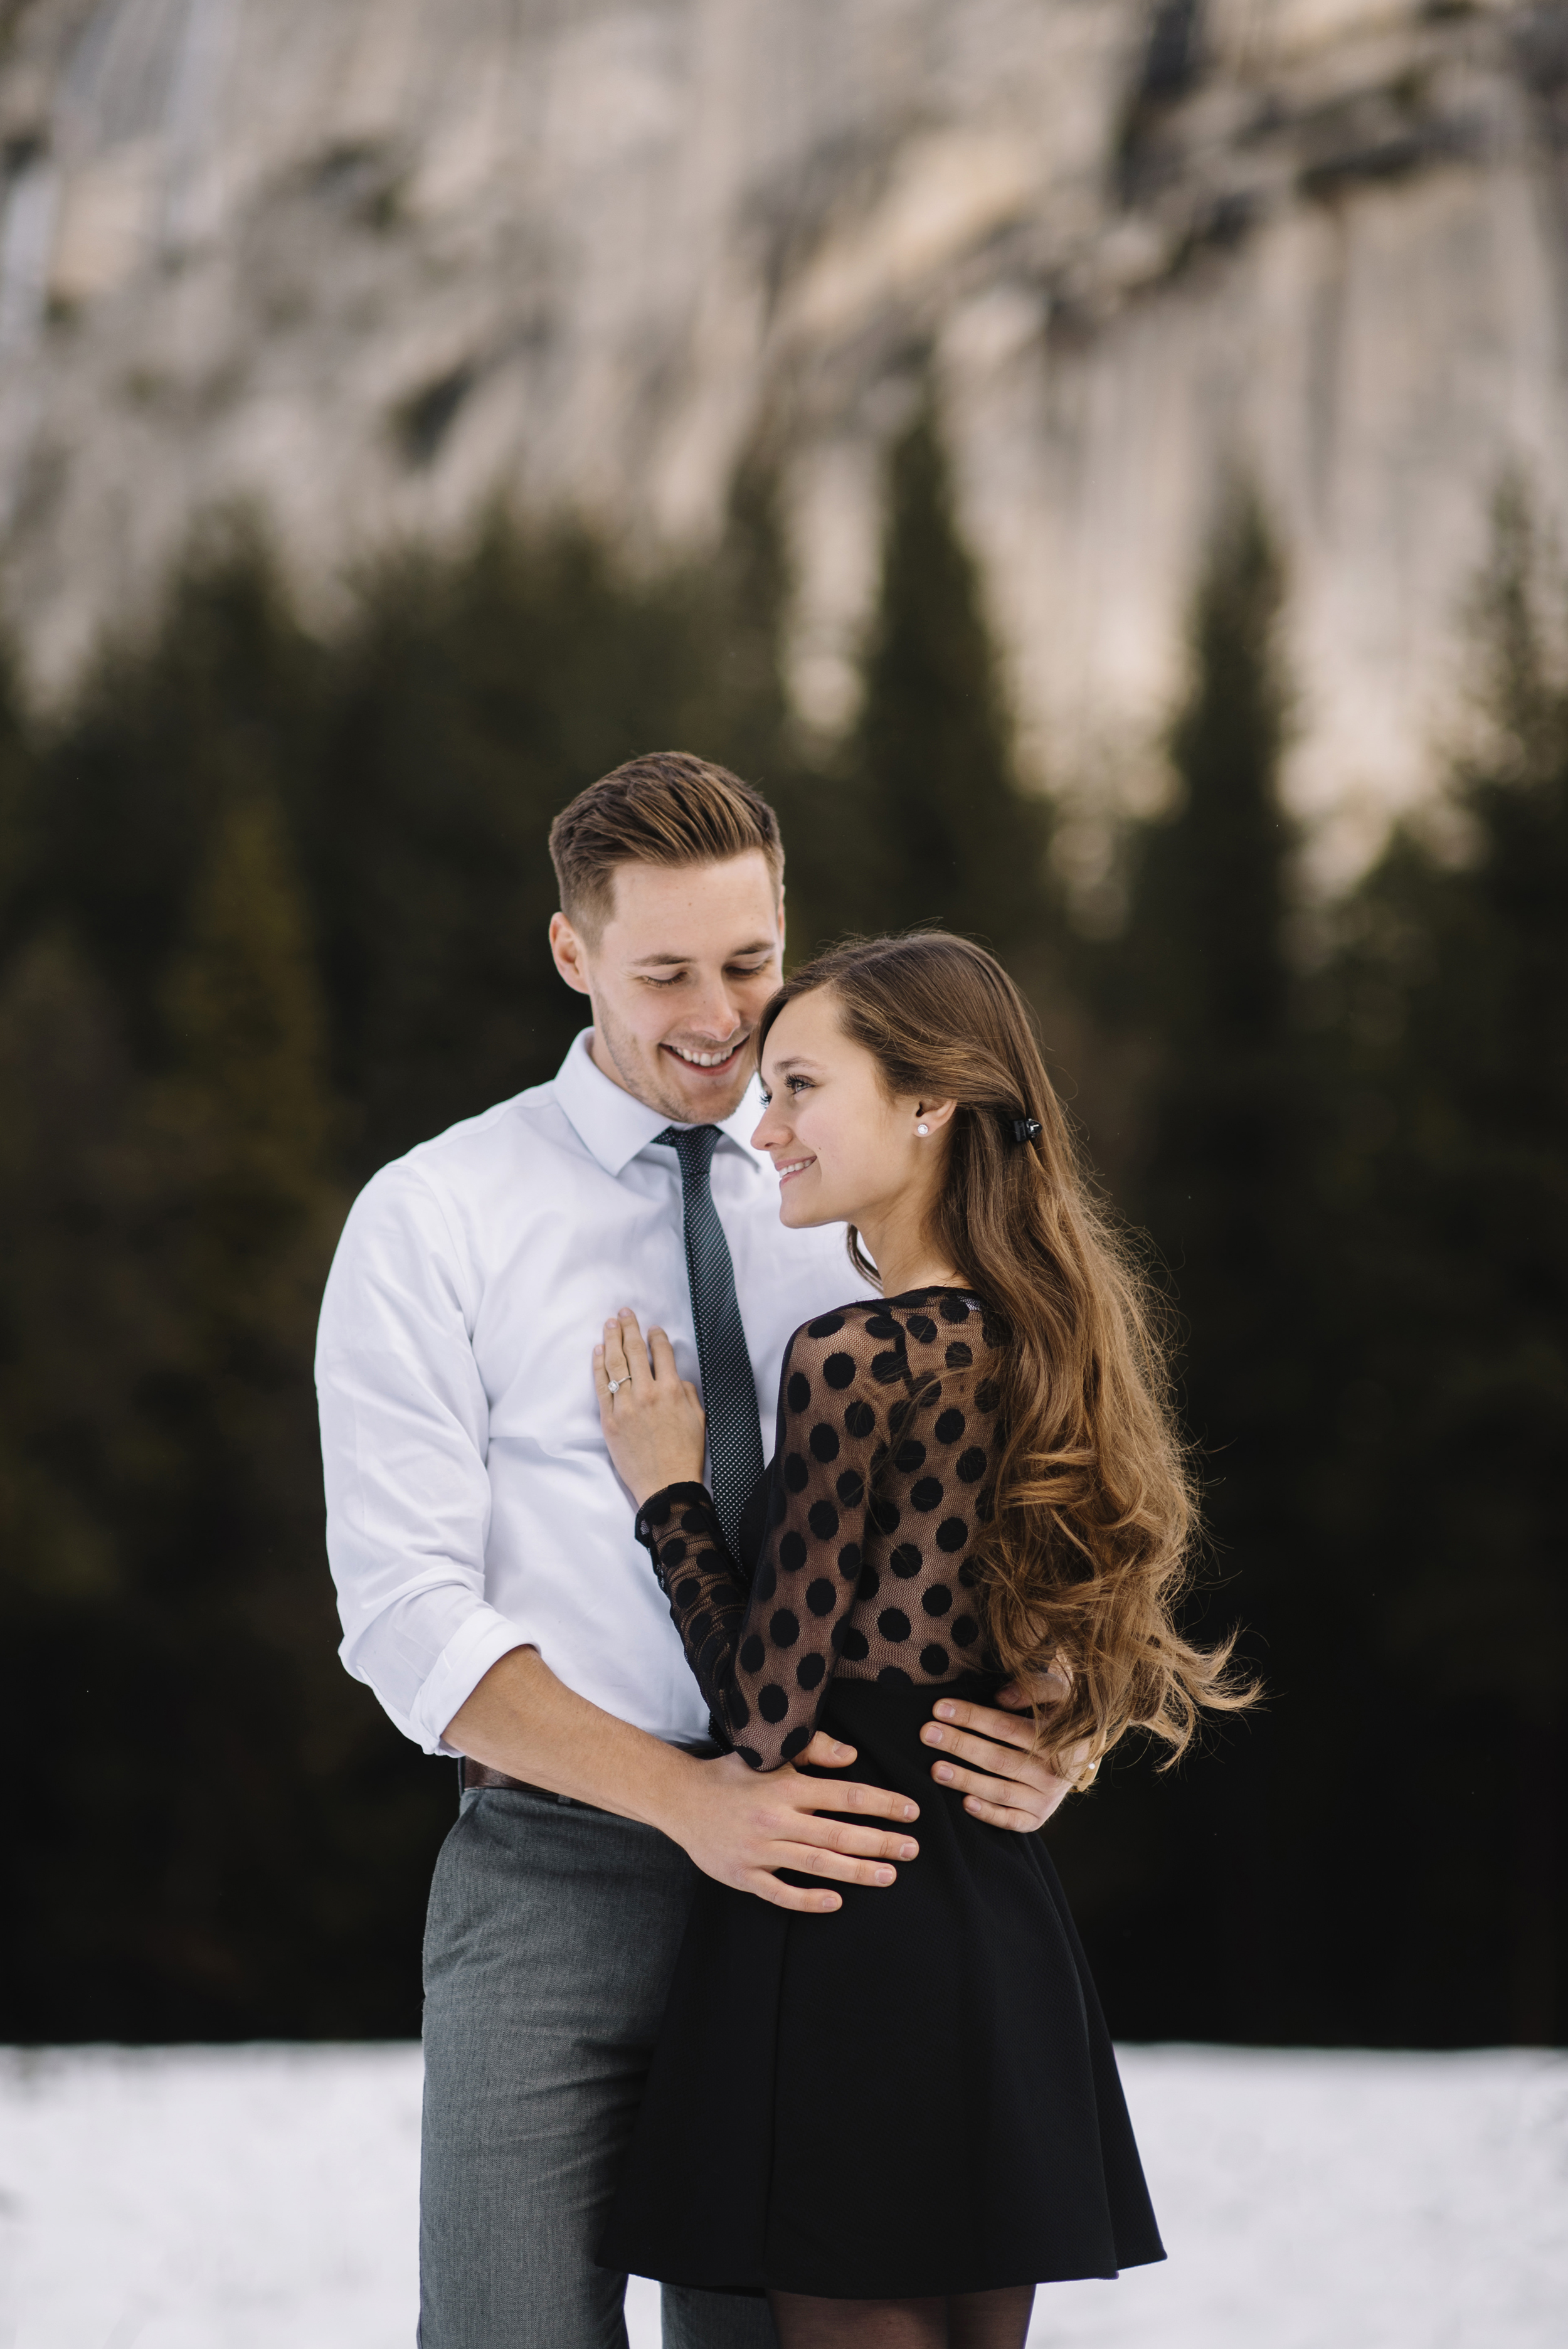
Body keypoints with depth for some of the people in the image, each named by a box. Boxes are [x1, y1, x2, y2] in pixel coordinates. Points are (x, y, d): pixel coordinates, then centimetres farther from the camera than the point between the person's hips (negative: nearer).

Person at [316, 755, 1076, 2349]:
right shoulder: (433, 1221, -1)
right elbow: (408, 1616, -8)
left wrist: (1046, 1730, -16)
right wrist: (689, 1796, -20)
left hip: (817, 1882, 3)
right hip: (553, 1874, -3)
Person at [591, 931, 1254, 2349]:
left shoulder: (857, 1362, -15)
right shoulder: (1040, 1342, 9)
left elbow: (771, 1723, -14)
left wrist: (668, 1492, -5)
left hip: (850, 1943, -8)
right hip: (1009, 1928, 8)